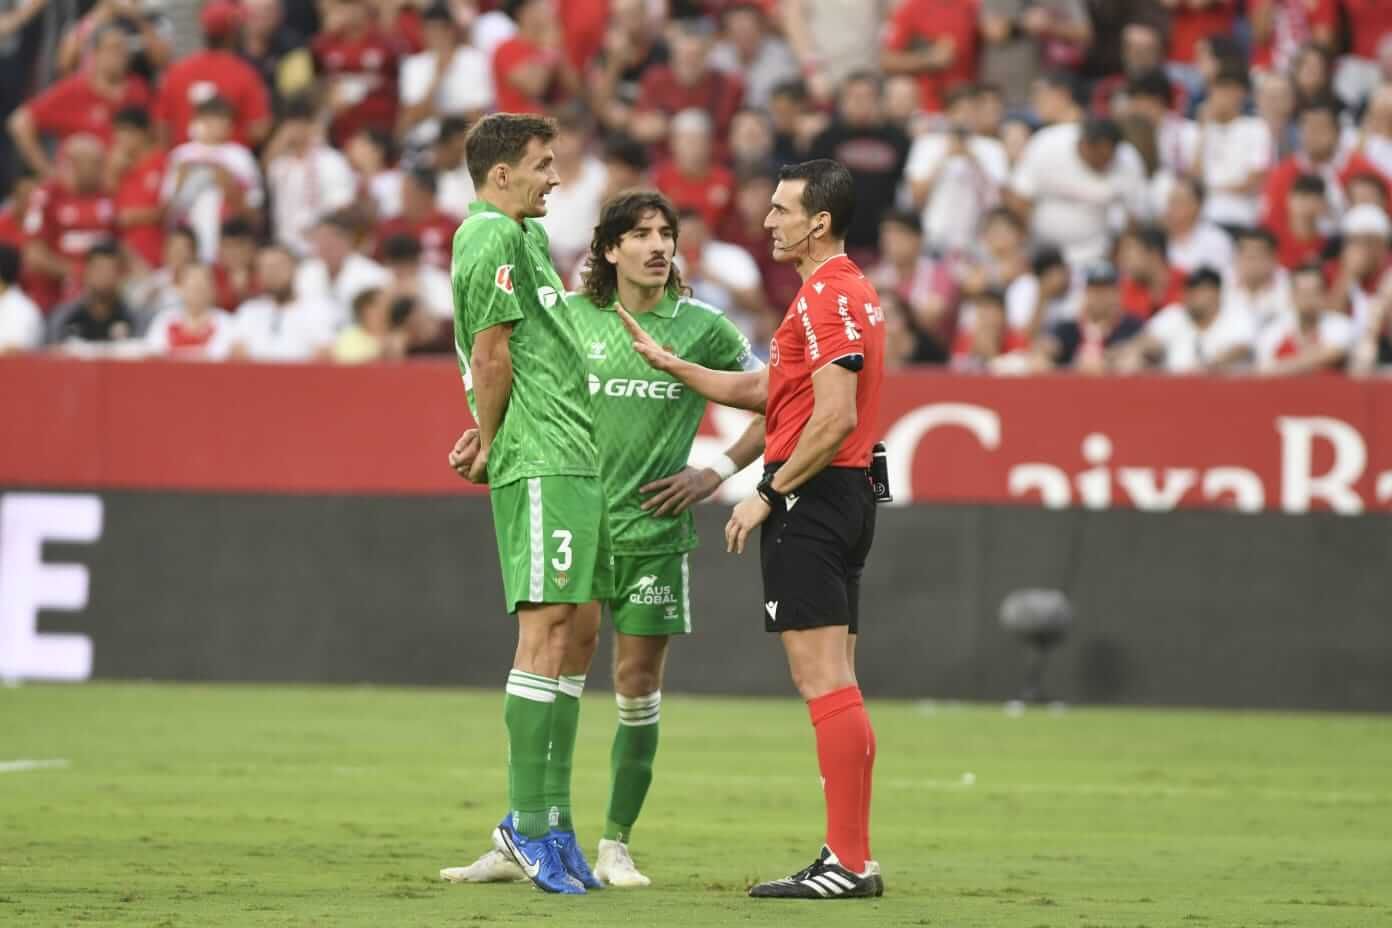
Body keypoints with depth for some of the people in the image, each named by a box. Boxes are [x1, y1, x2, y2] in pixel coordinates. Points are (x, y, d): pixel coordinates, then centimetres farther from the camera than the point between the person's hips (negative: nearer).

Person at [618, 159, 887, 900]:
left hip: (811, 501, -11)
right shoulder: (848, 293, 19)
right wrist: (667, 363, 25)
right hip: (843, 502, 11)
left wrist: (768, 495, -16)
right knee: (834, 686, 10)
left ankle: (848, 862, -13)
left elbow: (835, 419, -22)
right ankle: (851, 857, 10)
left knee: (823, 683, -11)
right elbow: (759, 390, 25)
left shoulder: (827, 298, -14)